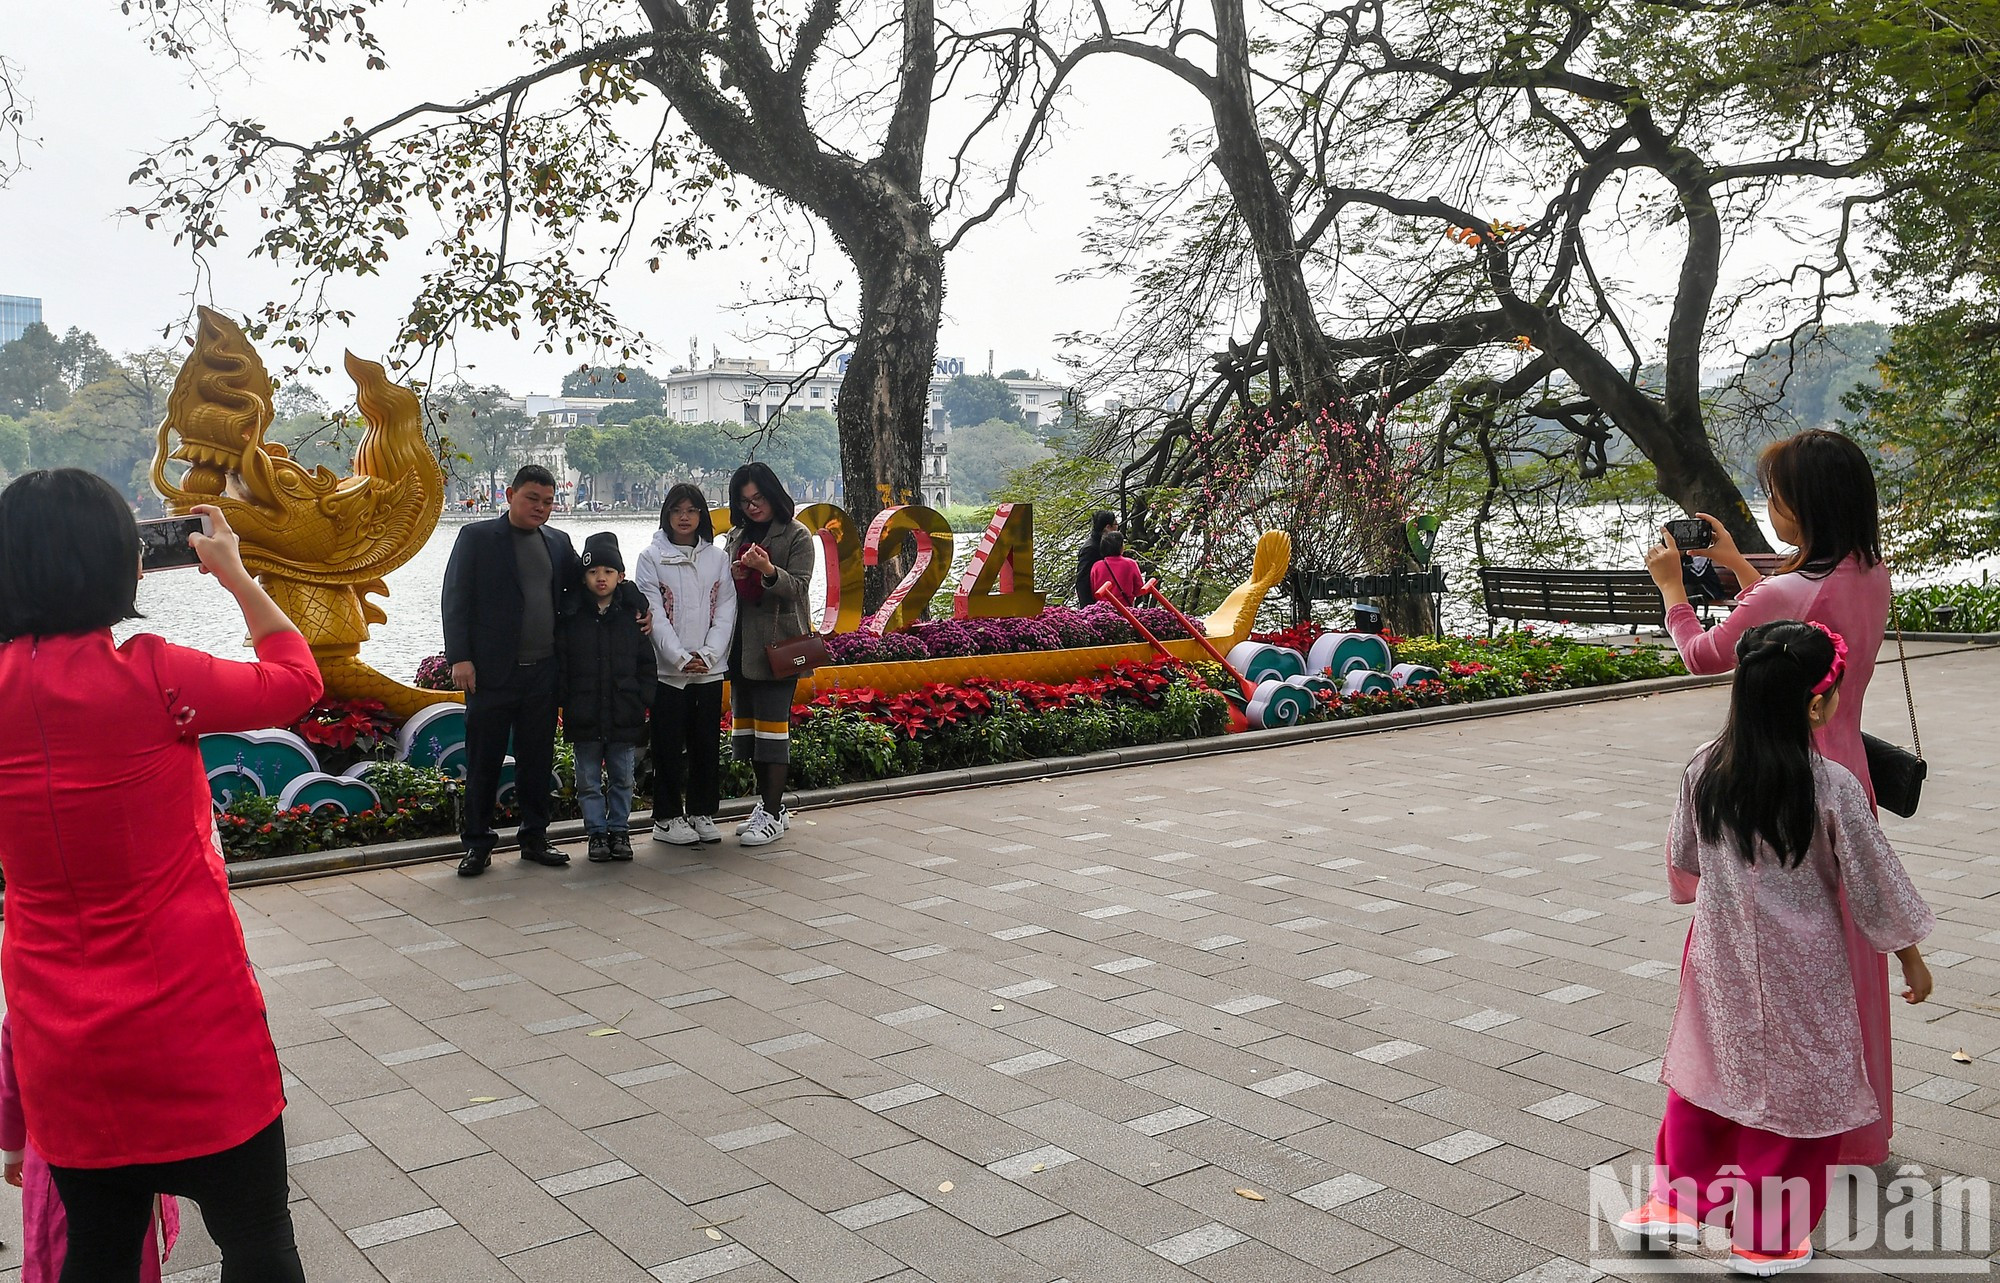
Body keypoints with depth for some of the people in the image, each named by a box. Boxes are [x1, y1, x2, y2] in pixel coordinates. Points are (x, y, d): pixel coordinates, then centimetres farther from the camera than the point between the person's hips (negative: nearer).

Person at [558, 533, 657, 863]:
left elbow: (646, 663, 5)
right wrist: (563, 702, -5)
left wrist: (646, 701, -2)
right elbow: (560, 663, 1)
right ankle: (597, 833, 18)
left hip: (624, 715, 1)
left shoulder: (633, 613, 1)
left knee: (622, 779, 10)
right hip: (584, 717, 0)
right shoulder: (572, 616, -1)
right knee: (589, 781, 7)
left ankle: (619, 830, 22)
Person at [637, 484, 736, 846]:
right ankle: (666, 818, 9)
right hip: (668, 669, -3)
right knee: (669, 745, 1)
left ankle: (702, 813, 19)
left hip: (710, 668, 3)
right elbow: (654, 614, -6)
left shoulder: (718, 559, 9)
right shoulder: (652, 558, 1)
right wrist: (681, 657, -16)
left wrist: (707, 654, -10)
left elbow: (725, 612, 4)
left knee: (707, 744, 7)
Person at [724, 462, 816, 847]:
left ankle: (774, 813, -3)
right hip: (742, 646, 7)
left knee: (772, 726, -8)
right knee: (747, 725, 10)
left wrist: (769, 570, -30)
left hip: (778, 646, -7)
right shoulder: (736, 536, 16)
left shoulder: (797, 536, -2)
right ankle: (766, 804, 20)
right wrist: (733, 575, -2)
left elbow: (796, 588, -12)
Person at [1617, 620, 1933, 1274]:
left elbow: (1683, 864, 6)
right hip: (1799, 972, -4)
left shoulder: (1703, 770, -8)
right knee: (1793, 1094, 11)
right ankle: (1767, 1240, 23)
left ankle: (1675, 1201, 29)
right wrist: (1912, 958, 5)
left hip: (1718, 956, 4)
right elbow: (1872, 882, -9)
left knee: (1709, 1072, 20)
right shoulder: (1832, 787, -20)